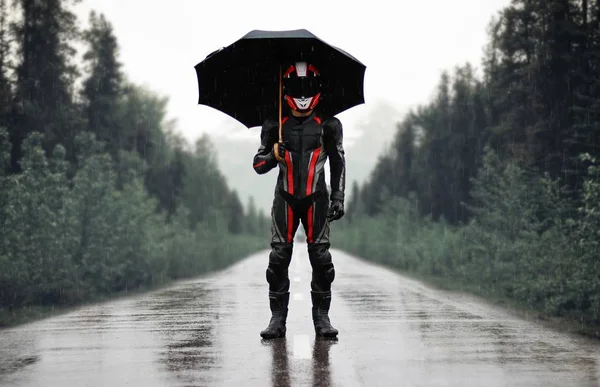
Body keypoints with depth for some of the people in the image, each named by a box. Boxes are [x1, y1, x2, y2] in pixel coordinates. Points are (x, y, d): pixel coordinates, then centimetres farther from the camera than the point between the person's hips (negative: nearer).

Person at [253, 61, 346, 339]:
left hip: (316, 199, 0)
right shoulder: (275, 126, 4)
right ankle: (278, 319, 1)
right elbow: (258, 165, 6)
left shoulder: (328, 125, 3)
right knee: (278, 259, -4)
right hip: (285, 199, 1)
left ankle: (322, 318, 5)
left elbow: (338, 163, 8)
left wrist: (338, 198, 0)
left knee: (321, 258, -3)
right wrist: (273, 155, -15)